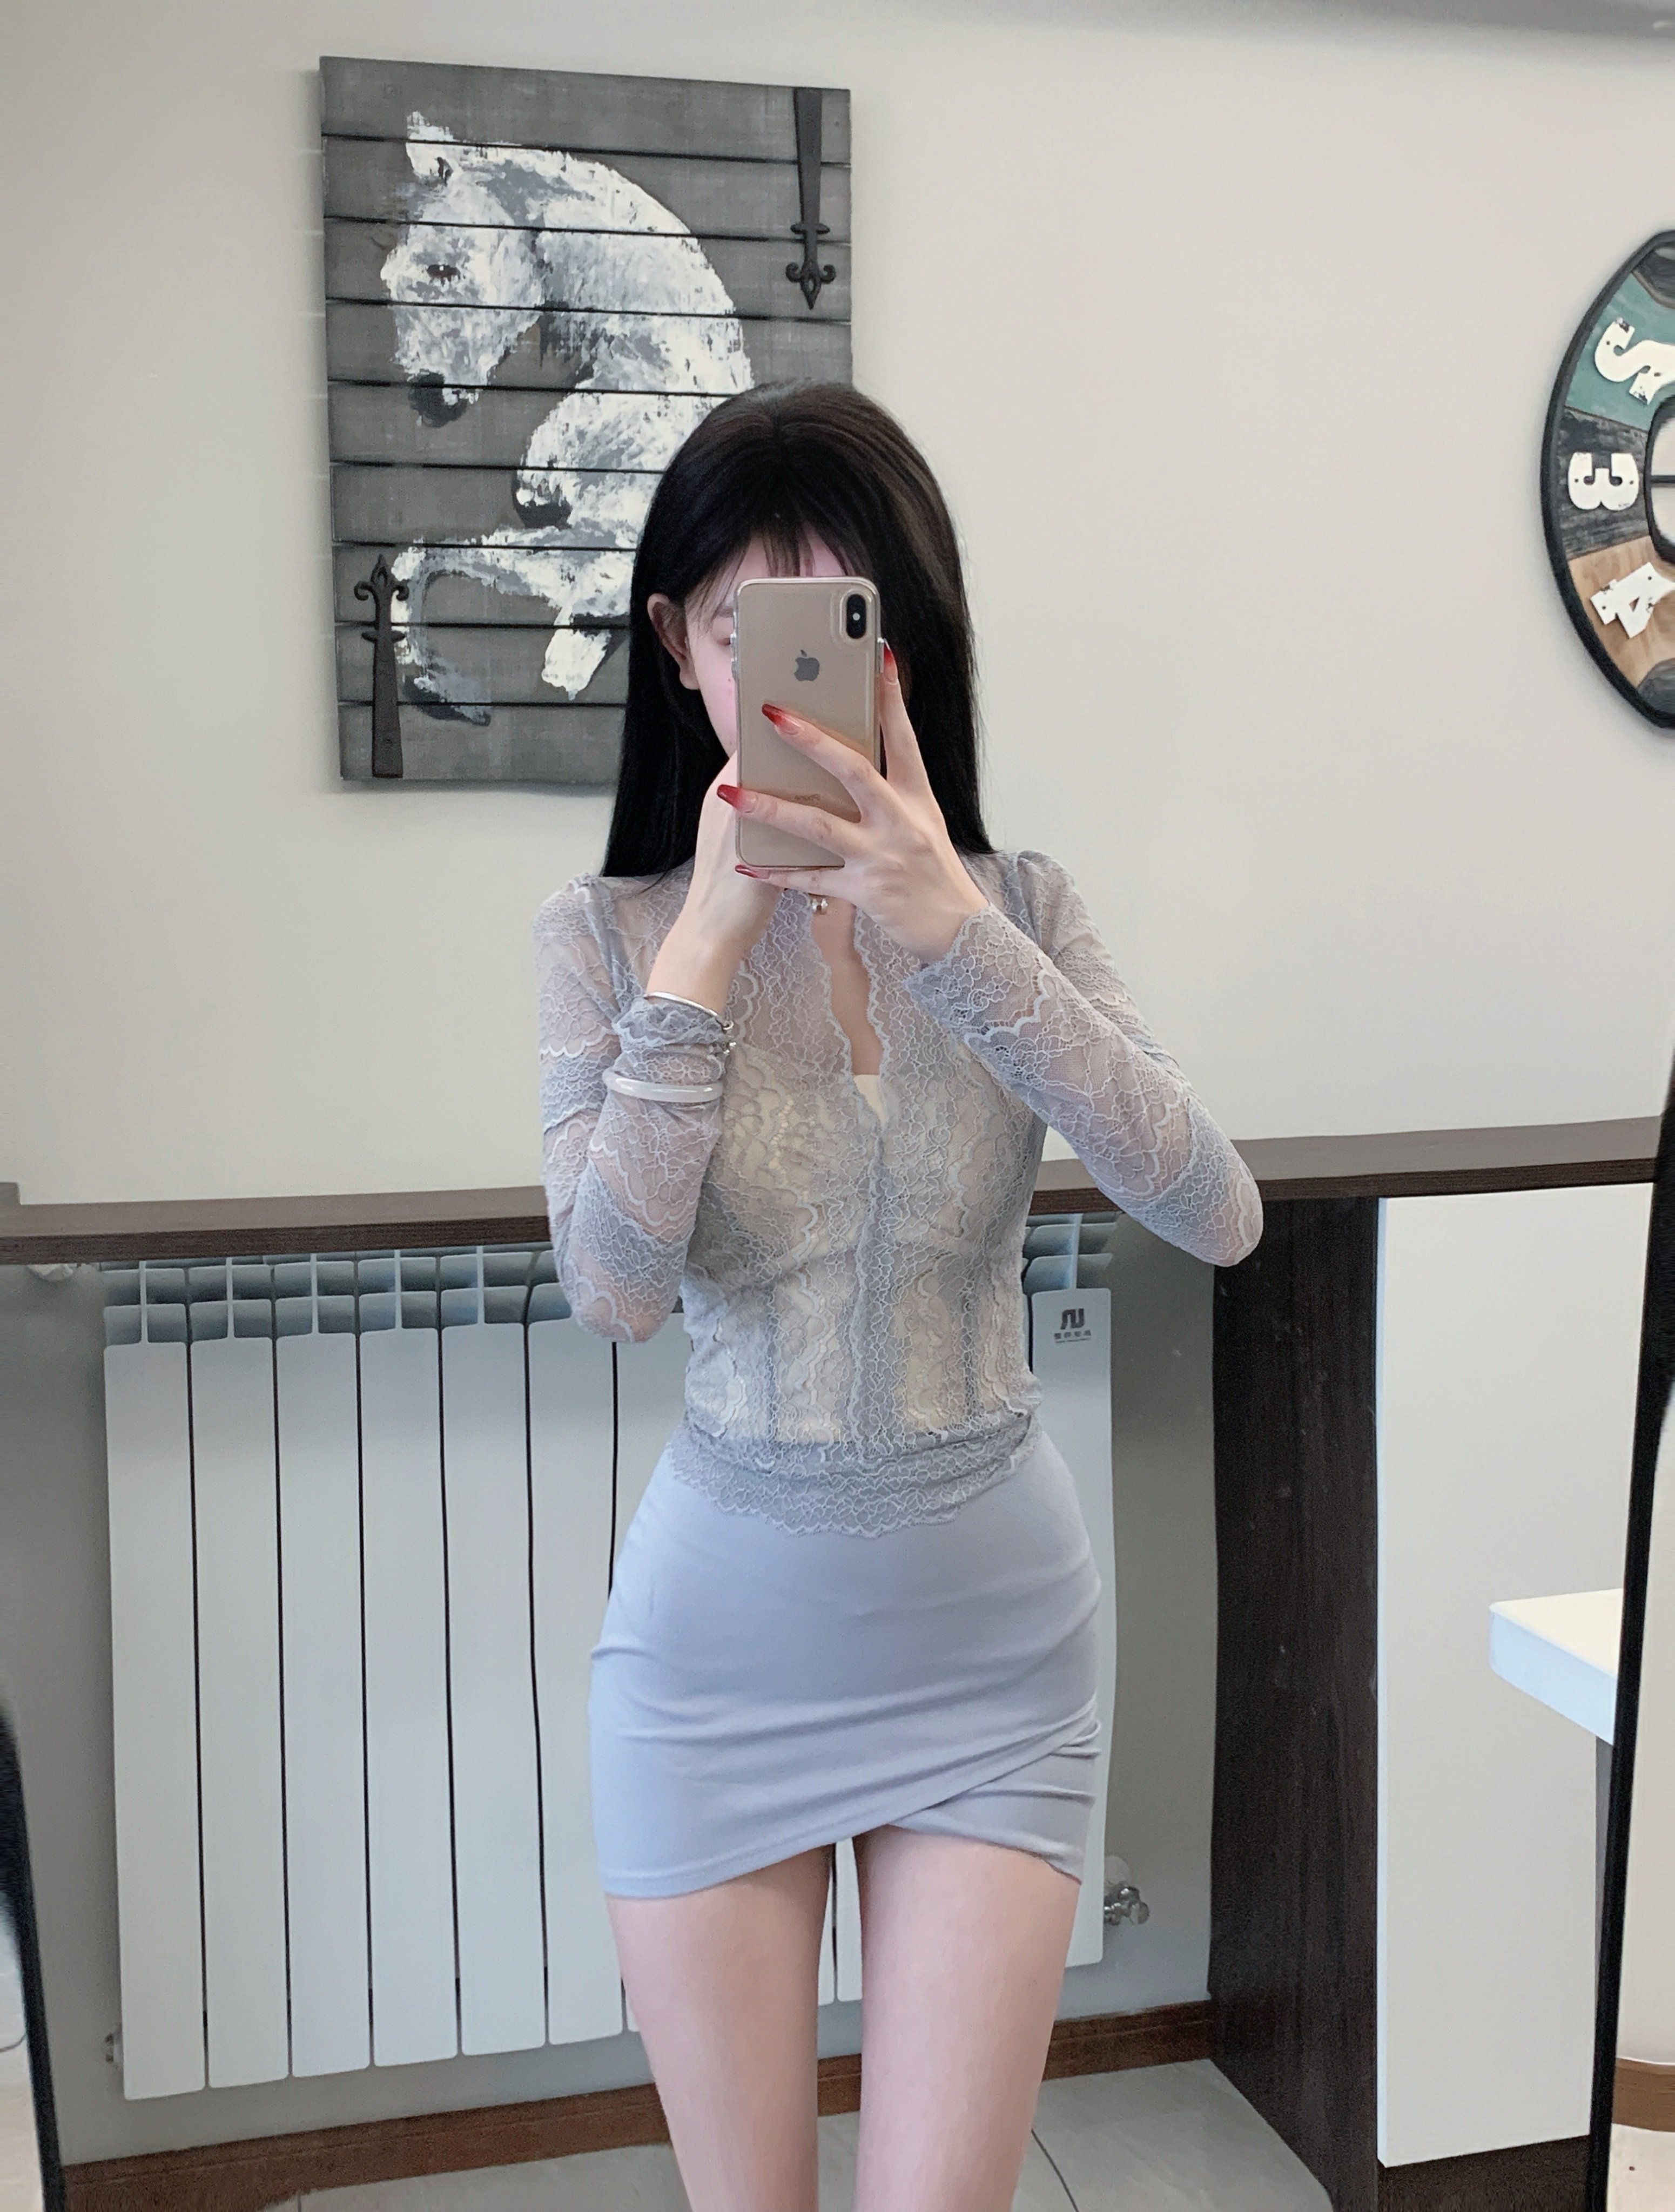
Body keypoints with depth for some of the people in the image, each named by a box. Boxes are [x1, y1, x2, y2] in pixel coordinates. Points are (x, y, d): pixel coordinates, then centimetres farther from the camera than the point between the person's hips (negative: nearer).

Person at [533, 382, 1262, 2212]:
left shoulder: (1017, 909, -4)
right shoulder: (607, 933, -7)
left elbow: (1214, 1214, -19)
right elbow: (613, 1289, -19)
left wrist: (950, 926, -27)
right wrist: (711, 943, -21)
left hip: (992, 1644, 1)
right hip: (718, 1649, 0)